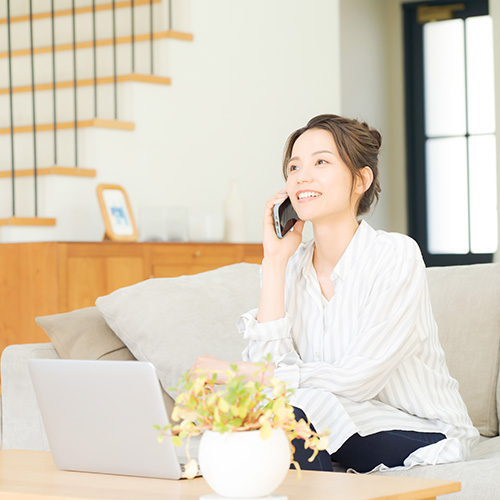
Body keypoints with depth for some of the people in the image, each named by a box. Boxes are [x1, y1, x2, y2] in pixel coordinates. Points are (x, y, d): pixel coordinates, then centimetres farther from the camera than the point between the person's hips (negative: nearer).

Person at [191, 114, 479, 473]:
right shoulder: (292, 265, 4)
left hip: (421, 436, -5)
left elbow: (357, 378, -20)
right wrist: (275, 260, -9)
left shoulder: (397, 257, -13)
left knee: (287, 407, -28)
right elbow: (270, 367, -10)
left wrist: (236, 371, -18)